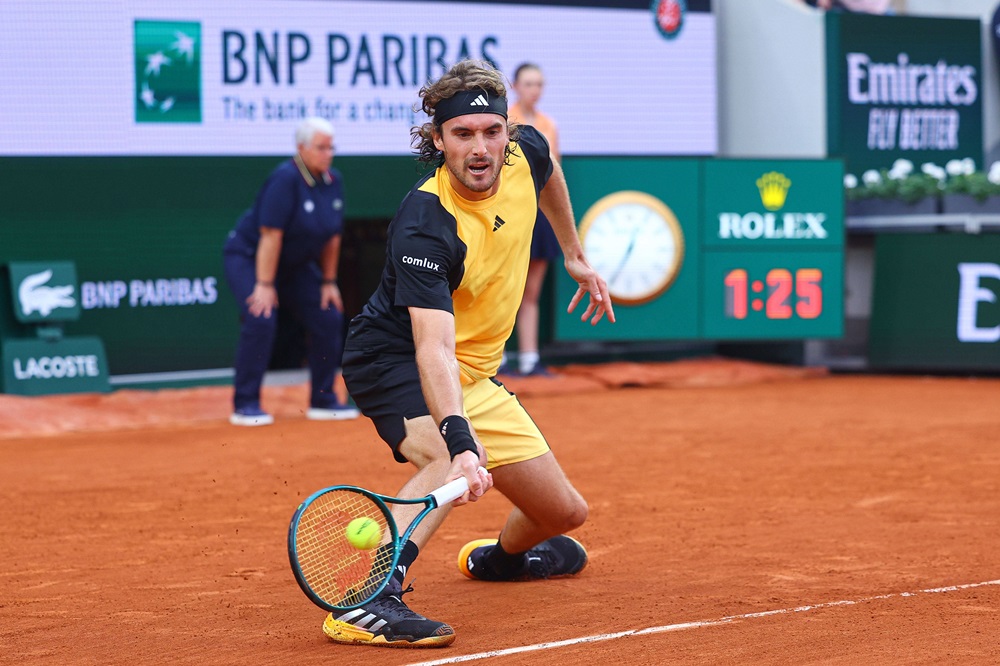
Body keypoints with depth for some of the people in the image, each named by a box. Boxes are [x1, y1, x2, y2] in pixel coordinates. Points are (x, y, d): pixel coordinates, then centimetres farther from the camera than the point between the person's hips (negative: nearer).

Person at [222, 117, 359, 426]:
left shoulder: (333, 182, -3)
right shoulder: (286, 179, -26)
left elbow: (332, 236, 5)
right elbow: (271, 234, -28)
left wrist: (328, 282, 6)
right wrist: (264, 285, -29)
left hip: (294, 266, 8)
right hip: (248, 258, -8)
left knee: (329, 319, 3)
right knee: (261, 320, -25)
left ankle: (323, 401, 16)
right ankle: (245, 405, -16)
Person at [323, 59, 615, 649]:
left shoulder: (525, 153, -11)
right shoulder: (426, 226, -32)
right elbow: (434, 346, -42)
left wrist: (575, 254, 27)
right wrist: (460, 441, -55)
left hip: (476, 375, 7)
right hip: (396, 360, -7)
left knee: (566, 512, 14)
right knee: (451, 459, -40)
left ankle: (500, 555, 48)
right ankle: (363, 603, -48)